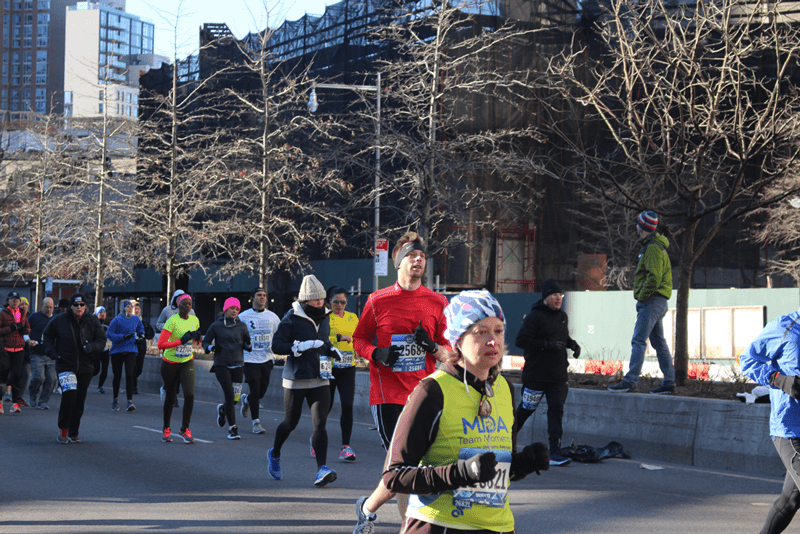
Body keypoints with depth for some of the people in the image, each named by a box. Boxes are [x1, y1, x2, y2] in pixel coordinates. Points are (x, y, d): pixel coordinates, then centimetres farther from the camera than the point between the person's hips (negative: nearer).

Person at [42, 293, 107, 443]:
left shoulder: (92, 321, 5)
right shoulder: (59, 320, 0)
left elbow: (102, 340, 8)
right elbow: (47, 336, 14)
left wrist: (92, 346, -14)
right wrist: (52, 352, -2)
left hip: (85, 368, 3)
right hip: (65, 366, -3)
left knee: (79, 401, 6)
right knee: (69, 395, -21)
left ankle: (73, 433, 19)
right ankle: (63, 429, -5)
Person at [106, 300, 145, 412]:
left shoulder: (136, 319, 8)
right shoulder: (117, 320, -6)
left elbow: (141, 329, 27)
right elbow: (109, 334, -11)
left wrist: (141, 334, 5)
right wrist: (123, 337, -20)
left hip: (130, 351, 2)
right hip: (117, 351, -2)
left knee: (129, 375, -15)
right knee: (117, 376, 9)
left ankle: (130, 402, -20)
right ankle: (115, 399, 30)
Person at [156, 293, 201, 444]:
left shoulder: (194, 320, 2)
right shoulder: (172, 320, -15)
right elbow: (161, 344, -22)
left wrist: (198, 338, -7)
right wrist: (181, 341, -26)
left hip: (187, 363, 3)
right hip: (170, 363, -3)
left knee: (189, 394, -14)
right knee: (170, 397, 8)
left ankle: (185, 429, 0)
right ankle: (166, 429, 27)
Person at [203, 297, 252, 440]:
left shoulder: (241, 326, 7)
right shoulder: (216, 326, 1)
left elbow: (248, 345, 13)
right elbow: (205, 342, 6)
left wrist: (249, 345, -11)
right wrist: (211, 348, -15)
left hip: (238, 365, 3)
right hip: (222, 365, -3)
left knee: (236, 398, 1)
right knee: (229, 395, -13)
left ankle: (222, 409, 37)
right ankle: (232, 428, -5)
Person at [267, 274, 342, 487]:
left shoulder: (324, 317, 10)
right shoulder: (292, 318, -9)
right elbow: (276, 345, -15)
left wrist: (330, 350, 8)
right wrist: (302, 346, -24)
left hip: (319, 380, 4)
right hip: (296, 379, -4)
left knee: (320, 423, -11)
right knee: (291, 422, 10)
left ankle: (321, 469, -15)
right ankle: (274, 454, 39)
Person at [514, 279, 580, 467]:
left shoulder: (562, 316, 14)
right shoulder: (535, 316, -10)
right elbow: (520, 340, -17)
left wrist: (572, 344, 6)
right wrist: (548, 345, -23)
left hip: (558, 375, 6)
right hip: (536, 374, -6)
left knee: (556, 410, -4)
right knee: (526, 409, 6)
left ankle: (554, 452, -7)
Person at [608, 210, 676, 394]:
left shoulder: (653, 248, -13)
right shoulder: (652, 246, 20)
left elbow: (654, 277, -23)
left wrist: (641, 297, -15)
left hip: (652, 301, -10)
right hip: (657, 302, 10)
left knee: (638, 341, -13)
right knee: (659, 342, 10)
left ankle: (630, 380, -16)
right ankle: (669, 383, 10)